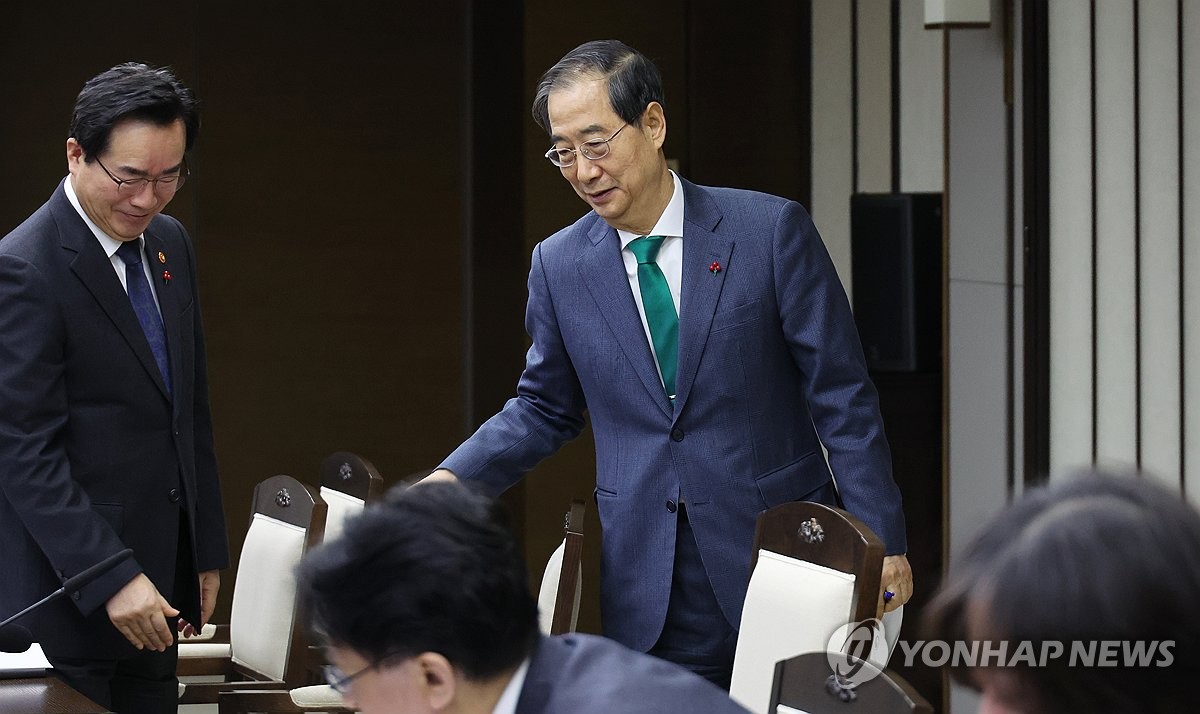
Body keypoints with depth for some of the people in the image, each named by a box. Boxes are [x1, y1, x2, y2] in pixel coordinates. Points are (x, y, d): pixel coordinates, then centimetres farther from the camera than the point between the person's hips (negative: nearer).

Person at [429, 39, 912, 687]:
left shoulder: (771, 230, -4)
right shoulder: (558, 264, 6)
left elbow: (841, 396, -3)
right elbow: (543, 410, 17)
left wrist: (881, 542, -7)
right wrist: (450, 481, 0)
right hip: (647, 591, 2)